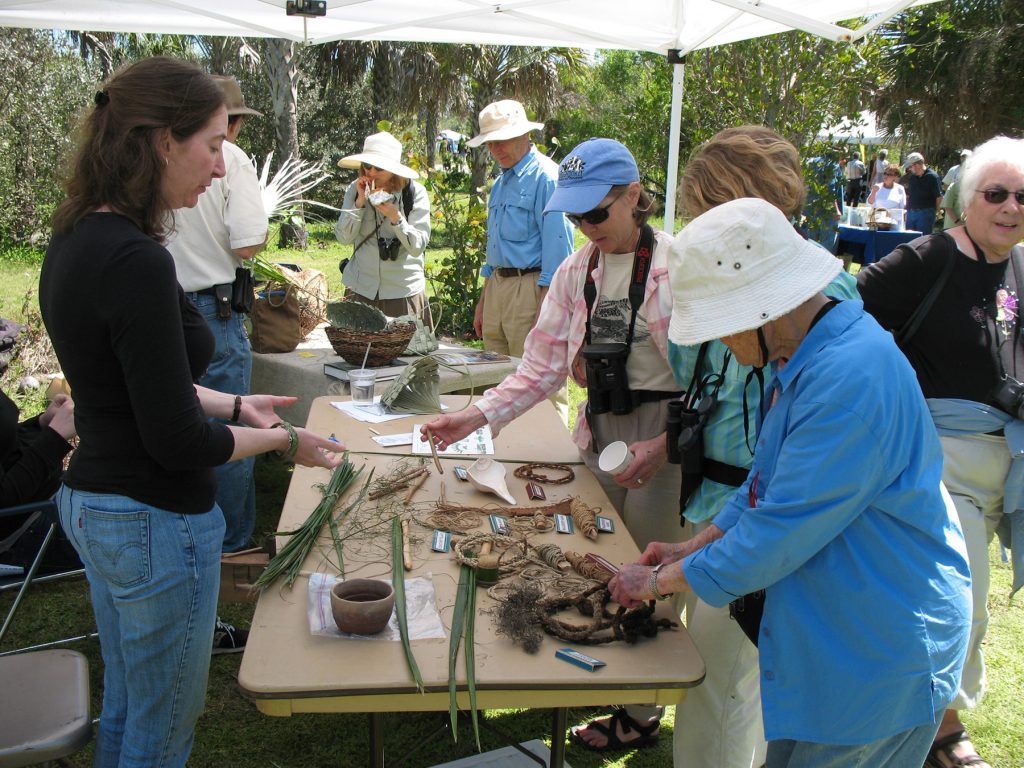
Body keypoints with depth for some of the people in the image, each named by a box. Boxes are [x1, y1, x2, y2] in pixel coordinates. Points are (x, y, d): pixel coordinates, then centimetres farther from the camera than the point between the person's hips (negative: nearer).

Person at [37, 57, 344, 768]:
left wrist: (234, 404, 11)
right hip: (155, 522, -9)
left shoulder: (76, 239, 3)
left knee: (124, 706, 27)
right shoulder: (136, 262, -26)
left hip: (89, 500, 9)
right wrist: (282, 441, -9)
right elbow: (177, 441, -22)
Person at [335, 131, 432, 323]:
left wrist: (395, 216, -23)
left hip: (403, 291, -2)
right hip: (360, 288, 2)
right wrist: (360, 201, -13)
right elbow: (343, 237, -4)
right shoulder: (355, 189, 2)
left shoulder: (415, 192, -6)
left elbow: (418, 246, -10)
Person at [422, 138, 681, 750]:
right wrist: (477, 416, -6)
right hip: (599, 429, 5)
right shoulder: (576, 272, 5)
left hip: (664, 435, -5)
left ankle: (640, 714, 24)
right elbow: (544, 366, 5)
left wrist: (665, 444, -20)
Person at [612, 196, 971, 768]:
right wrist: (694, 548, 10)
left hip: (877, 653, -9)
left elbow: (782, 530, -26)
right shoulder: (804, 358, 4)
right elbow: (770, 485, 17)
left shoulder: (852, 377, -29)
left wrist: (662, 580, -13)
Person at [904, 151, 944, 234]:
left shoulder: (932, 176, -9)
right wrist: (907, 209, 12)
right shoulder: (912, 177, 11)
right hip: (911, 213, 7)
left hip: (925, 213, -7)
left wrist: (935, 211, -4)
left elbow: (939, 197, -9)